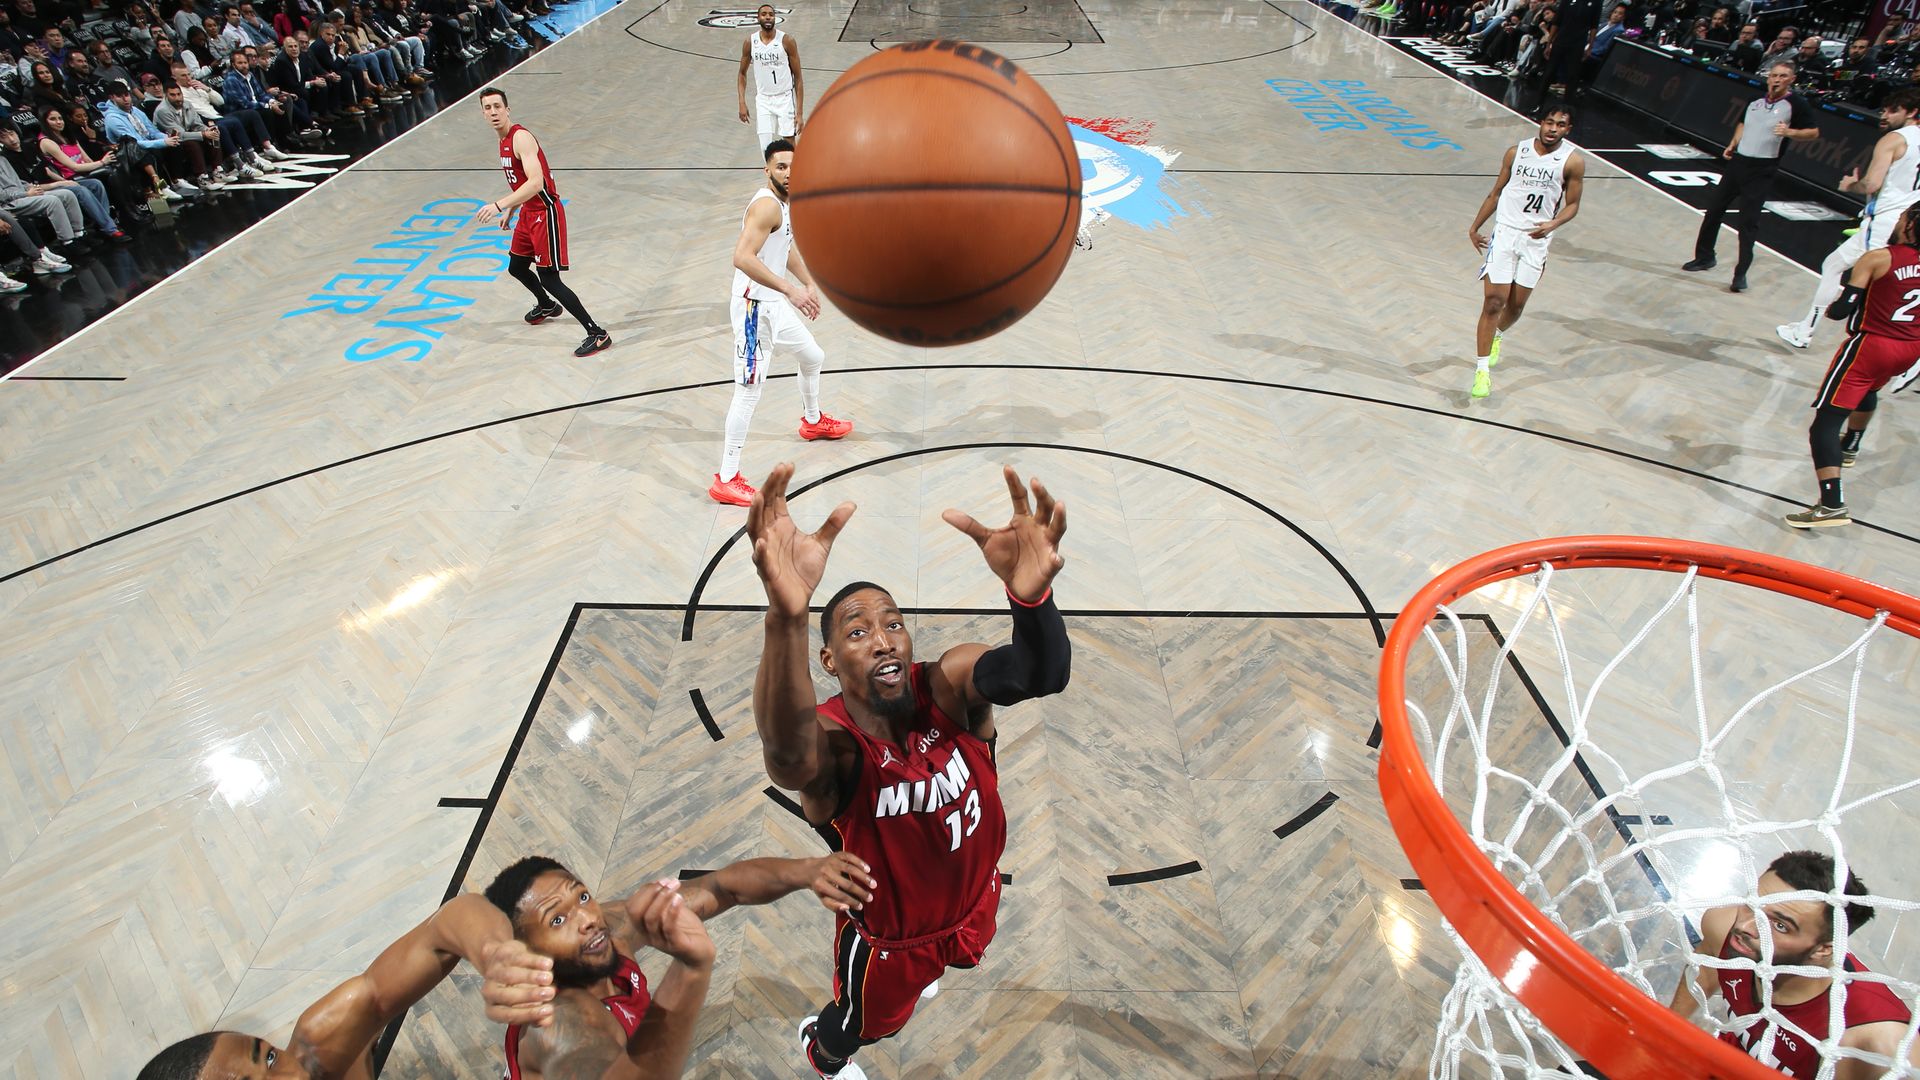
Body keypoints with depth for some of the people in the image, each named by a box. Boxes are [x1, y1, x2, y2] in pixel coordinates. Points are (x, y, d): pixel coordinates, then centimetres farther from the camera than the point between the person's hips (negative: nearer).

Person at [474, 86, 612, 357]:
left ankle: (598, 335, -10)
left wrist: (499, 205, -37)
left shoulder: (521, 137, -19)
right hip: (529, 213, 10)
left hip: (545, 213, -10)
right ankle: (547, 305, 51)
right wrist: (510, 210, 27)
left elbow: (536, 183, -32)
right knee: (516, 267, 23)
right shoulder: (504, 141, 11)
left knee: (549, 279, -12)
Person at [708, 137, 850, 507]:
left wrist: (810, 285, 18)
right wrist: (790, 290, -37)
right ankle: (726, 480, -5)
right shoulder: (766, 204, -22)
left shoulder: (782, 201, 9)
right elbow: (743, 258, -34)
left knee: (814, 357, 27)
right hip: (754, 307, -10)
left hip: (775, 304, 10)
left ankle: (812, 421, 54)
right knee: (749, 390, -11)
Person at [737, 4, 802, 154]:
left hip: (785, 98, -2)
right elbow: (742, 73, 12)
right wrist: (742, 103, 0)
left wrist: (799, 113, -13)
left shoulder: (787, 40, -8)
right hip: (763, 99, 2)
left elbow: (798, 77, -7)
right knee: (766, 150, -5)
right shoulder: (750, 42, -1)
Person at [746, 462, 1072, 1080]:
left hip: (974, 901, 4)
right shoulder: (830, 743, -36)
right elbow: (786, 753, -62)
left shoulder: (947, 689, -28)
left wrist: (1031, 594, -74)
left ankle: (913, 977, 71)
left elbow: (1043, 673, -49)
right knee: (865, 1022, 25)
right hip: (885, 935, -3)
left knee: (938, 963, 35)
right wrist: (786, 616, -83)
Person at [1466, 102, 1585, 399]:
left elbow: (1572, 204, 2)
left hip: (1537, 239, 1)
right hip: (1505, 232, 0)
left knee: (1516, 305, 7)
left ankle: (1497, 335, 41)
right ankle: (1482, 368, -8)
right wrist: (1475, 227, 11)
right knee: (1494, 301, -10)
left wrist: (1552, 224, -18)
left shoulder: (1573, 161, -3)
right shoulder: (1516, 152, 2)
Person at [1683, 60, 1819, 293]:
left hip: (1762, 170, -6)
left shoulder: (1795, 105, -6)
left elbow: (1814, 132, -5)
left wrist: (1789, 132, -22)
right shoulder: (1755, 101, 10)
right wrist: (1732, 145, 14)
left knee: (1749, 222, -9)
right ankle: (1705, 257, 28)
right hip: (1738, 161, 6)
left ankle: (1741, 273, -5)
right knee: (1714, 210, 11)